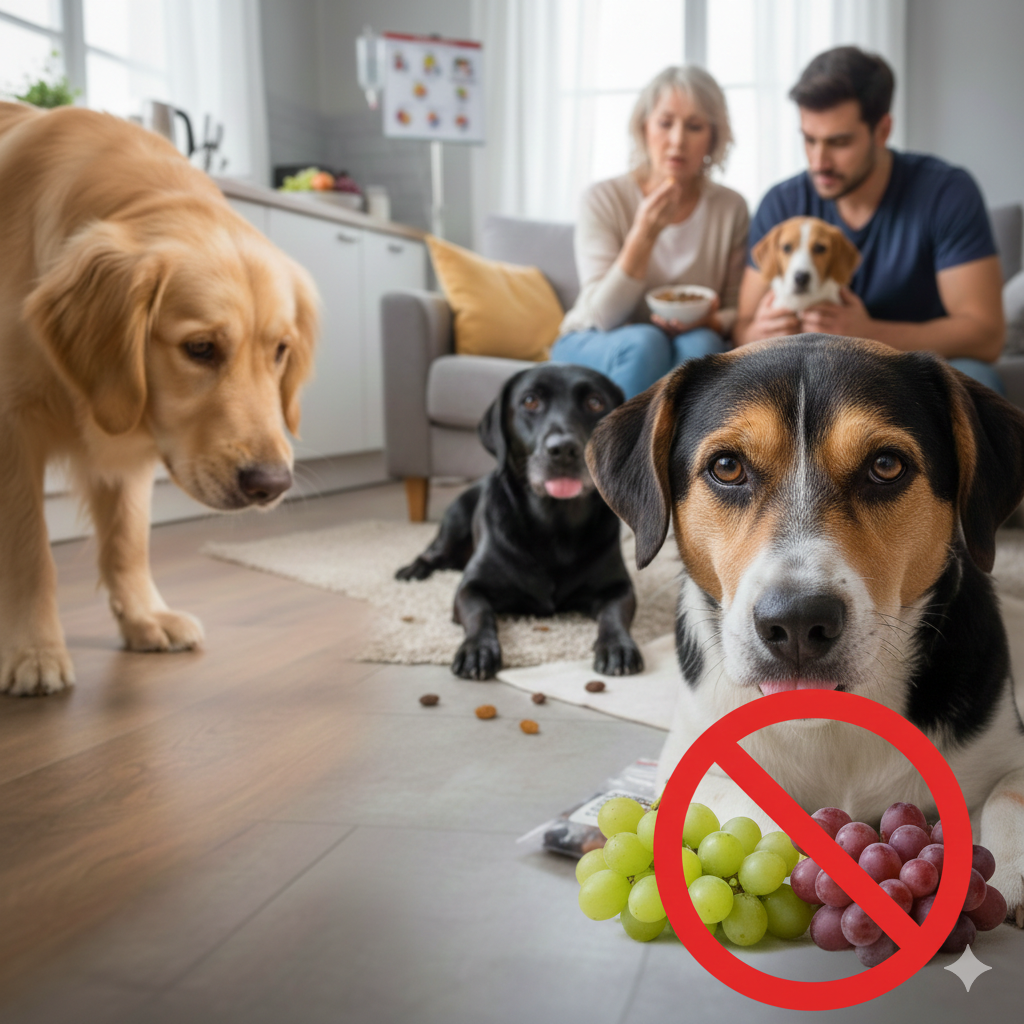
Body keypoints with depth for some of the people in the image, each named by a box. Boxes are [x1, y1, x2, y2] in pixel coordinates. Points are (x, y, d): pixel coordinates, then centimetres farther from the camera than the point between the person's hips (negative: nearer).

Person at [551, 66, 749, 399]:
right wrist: (644, 234, -28)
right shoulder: (605, 199, -10)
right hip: (588, 344, -2)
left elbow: (735, 311, 4)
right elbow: (603, 315, -17)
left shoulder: (731, 208, -3)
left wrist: (709, 321, -20)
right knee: (644, 341, -34)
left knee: (701, 344, -31)